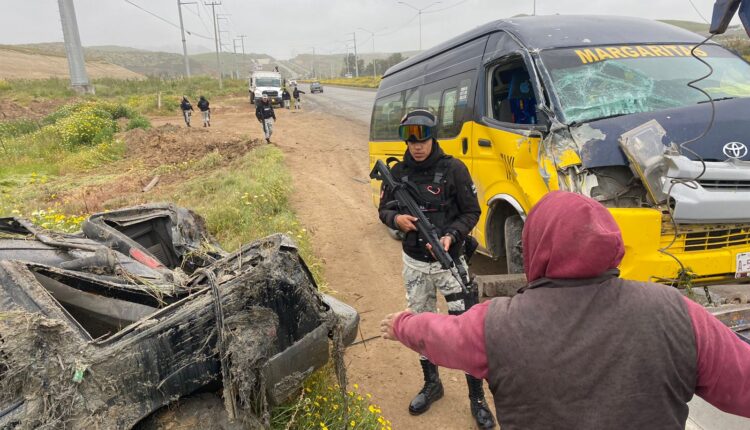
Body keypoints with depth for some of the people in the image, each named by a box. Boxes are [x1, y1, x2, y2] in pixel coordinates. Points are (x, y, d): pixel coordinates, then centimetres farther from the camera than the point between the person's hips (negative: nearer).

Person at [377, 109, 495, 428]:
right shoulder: (398, 173, 0)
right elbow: (384, 209, 9)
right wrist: (396, 219, -14)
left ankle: (477, 398, 18)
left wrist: (451, 236, -24)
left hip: (450, 261, -3)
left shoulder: (453, 169, -10)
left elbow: (472, 212, -7)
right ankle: (431, 384, 37)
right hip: (414, 263, 4)